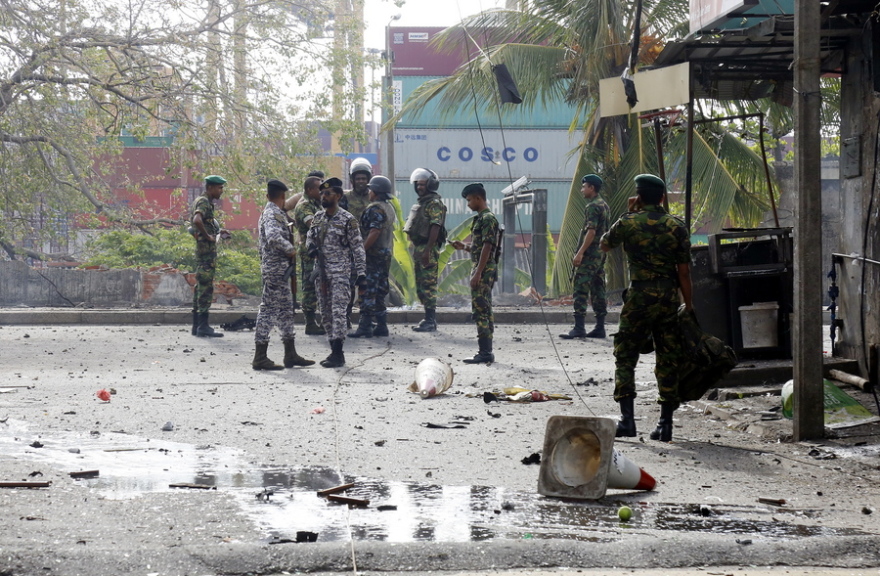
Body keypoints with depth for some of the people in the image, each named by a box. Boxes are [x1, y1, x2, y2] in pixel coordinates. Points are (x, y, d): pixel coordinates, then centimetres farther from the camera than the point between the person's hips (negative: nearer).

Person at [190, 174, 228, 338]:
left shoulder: (203, 202, 18)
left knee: (201, 286, 12)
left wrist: (218, 232, 19)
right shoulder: (204, 202, -13)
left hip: (202, 250, 11)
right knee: (206, 286, -9)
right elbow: (197, 220, -32)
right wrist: (208, 236, -20)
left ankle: (197, 325, 16)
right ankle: (203, 326, -10)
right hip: (207, 249, -11)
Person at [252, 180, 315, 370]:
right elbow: (273, 237, -32)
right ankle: (260, 358, -4)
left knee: (286, 310, 14)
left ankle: (291, 355, 19)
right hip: (275, 270, -11)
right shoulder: (273, 214, -16)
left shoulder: (270, 212, 16)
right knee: (268, 310, -7)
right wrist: (291, 250, -21)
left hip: (280, 270, 11)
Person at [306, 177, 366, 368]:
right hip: (321, 271, 7)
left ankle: (338, 353, -15)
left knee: (338, 311, -13)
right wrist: (311, 247, -4)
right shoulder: (318, 217, 11)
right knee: (326, 313, 9)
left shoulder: (347, 220, -7)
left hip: (340, 272, -7)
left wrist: (361, 273, -12)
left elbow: (358, 247, -7)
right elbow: (309, 237, 21)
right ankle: (334, 351, 16)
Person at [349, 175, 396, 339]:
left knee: (367, 292, -9)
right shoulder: (389, 209, 17)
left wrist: (362, 250, -21)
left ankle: (365, 327, -11)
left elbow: (374, 233, -22)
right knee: (380, 292, 13)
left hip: (373, 254, -10)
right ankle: (381, 326, 15)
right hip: (385, 254, 10)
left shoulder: (375, 209, -14)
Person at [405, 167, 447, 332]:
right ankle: (428, 319, 18)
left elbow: (435, 228, -19)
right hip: (418, 249, 11)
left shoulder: (434, 203, -11)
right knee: (421, 285, 13)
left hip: (428, 250, -11)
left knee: (428, 285, -11)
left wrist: (427, 251, -24)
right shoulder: (420, 203, 20)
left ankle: (431, 321, -10)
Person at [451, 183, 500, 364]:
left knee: (480, 311, -11)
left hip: (484, 270, -11)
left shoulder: (487, 219, -13)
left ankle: (485, 352, -12)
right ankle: (486, 351, 15)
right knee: (484, 311, 11)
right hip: (483, 271, 11)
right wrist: (464, 247, 14)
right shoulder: (481, 218, 18)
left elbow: (487, 247, -20)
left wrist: (477, 273, -22)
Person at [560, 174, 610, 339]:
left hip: (589, 255, -10)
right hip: (600, 254, 10)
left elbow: (591, 231, -21)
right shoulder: (604, 205, 16)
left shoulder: (592, 206, -13)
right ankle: (600, 327, 11)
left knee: (581, 290, -11)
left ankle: (578, 327, -15)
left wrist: (580, 252, -23)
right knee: (598, 290, 10)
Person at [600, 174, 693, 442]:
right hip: (669, 299, 2)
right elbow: (684, 272, 0)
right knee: (668, 360, 7)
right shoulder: (677, 226, 1)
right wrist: (689, 306, 7)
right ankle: (665, 423, 7)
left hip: (639, 298, -2)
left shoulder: (628, 222, -3)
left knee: (625, 356, 6)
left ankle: (627, 418, -5)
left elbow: (604, 245, 17)